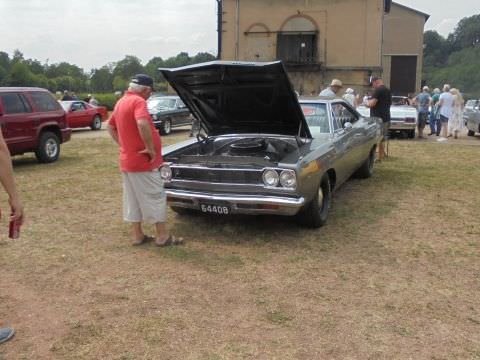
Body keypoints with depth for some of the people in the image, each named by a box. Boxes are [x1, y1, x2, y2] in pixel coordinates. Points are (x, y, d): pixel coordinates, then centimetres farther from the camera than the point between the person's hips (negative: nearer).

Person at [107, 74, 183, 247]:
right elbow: (142, 124, -35)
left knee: (133, 199, 14)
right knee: (156, 197, 1)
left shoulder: (121, 102, 13)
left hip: (126, 161, 9)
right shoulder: (138, 101, -16)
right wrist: (150, 148, -24)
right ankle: (162, 236, 7)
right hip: (142, 161, -9)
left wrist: (123, 145, 17)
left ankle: (138, 235, 22)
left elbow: (110, 127, 25)